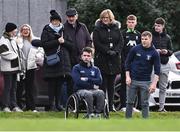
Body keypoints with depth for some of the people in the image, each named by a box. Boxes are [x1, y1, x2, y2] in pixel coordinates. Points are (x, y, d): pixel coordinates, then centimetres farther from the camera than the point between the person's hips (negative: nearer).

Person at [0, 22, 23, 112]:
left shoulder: (13, 39, 17)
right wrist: (15, 55, -13)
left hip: (15, 67, 9)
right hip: (7, 67, -9)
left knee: (13, 88, 11)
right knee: (7, 87, -6)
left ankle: (14, 105, 14)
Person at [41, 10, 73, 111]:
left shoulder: (64, 30, 17)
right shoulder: (47, 31, 7)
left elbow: (71, 45, 13)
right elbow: (44, 44, -6)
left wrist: (64, 42, -7)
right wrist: (57, 42, -12)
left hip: (63, 60, 3)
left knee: (60, 83, 0)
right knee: (52, 83, -5)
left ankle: (58, 103, 6)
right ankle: (52, 104, -3)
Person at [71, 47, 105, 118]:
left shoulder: (95, 69, 18)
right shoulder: (76, 68, 7)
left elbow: (99, 81, 2)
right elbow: (78, 81, -7)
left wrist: (87, 79, -7)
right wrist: (92, 85, -4)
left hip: (93, 90, 3)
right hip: (80, 90, -3)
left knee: (101, 93, -31)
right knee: (88, 94, -38)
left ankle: (98, 112, -29)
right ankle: (90, 114, -29)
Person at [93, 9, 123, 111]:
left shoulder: (116, 29, 12)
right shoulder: (97, 29, 2)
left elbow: (121, 42, 5)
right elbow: (97, 43, -7)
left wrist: (116, 51, -12)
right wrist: (107, 51, -16)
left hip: (114, 60, 3)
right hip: (102, 60, -3)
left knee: (111, 84, 6)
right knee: (103, 84, -4)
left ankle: (111, 105, 9)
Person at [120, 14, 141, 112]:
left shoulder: (138, 34, 13)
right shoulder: (123, 34, -1)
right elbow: (119, 48, -5)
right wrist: (122, 61, -12)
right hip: (125, 63, -4)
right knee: (124, 84, -2)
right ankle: (123, 106, 0)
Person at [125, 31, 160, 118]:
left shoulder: (154, 53, -3)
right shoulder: (135, 49, -1)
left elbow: (157, 70, -4)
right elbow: (127, 63, 6)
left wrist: (154, 84, -13)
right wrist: (127, 77, -2)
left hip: (145, 82, -1)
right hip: (132, 80, 1)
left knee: (145, 104, 2)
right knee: (129, 102, 5)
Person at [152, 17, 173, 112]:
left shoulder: (167, 38, 11)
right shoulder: (151, 36, 0)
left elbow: (171, 51, 15)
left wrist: (167, 51, -7)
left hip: (165, 65, 4)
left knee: (163, 87, 9)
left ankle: (162, 107, 15)